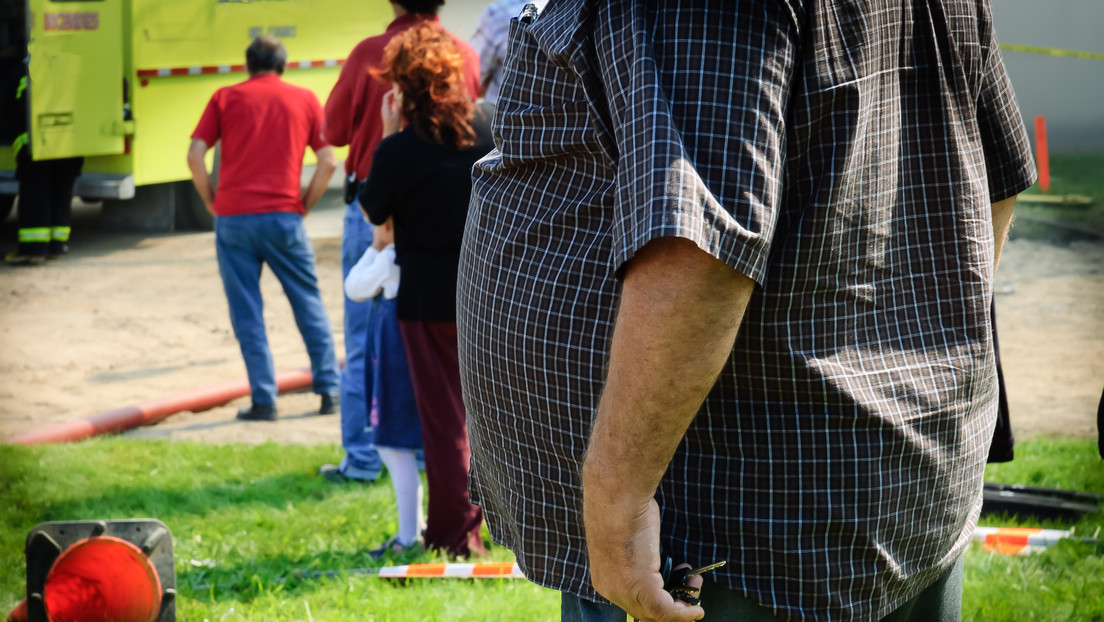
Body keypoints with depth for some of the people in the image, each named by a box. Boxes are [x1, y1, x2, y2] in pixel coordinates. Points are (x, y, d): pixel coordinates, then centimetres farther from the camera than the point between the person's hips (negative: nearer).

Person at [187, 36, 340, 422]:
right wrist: (304, 206, 11)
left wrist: (212, 202, 9)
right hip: (283, 217, 1)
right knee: (308, 302, 13)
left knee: (246, 311, 5)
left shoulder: (226, 98, 8)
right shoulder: (304, 100, 10)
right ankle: (329, 390, 14)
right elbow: (328, 162, 2)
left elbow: (195, 155, -1)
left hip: (233, 217, 0)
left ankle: (264, 400, 2)